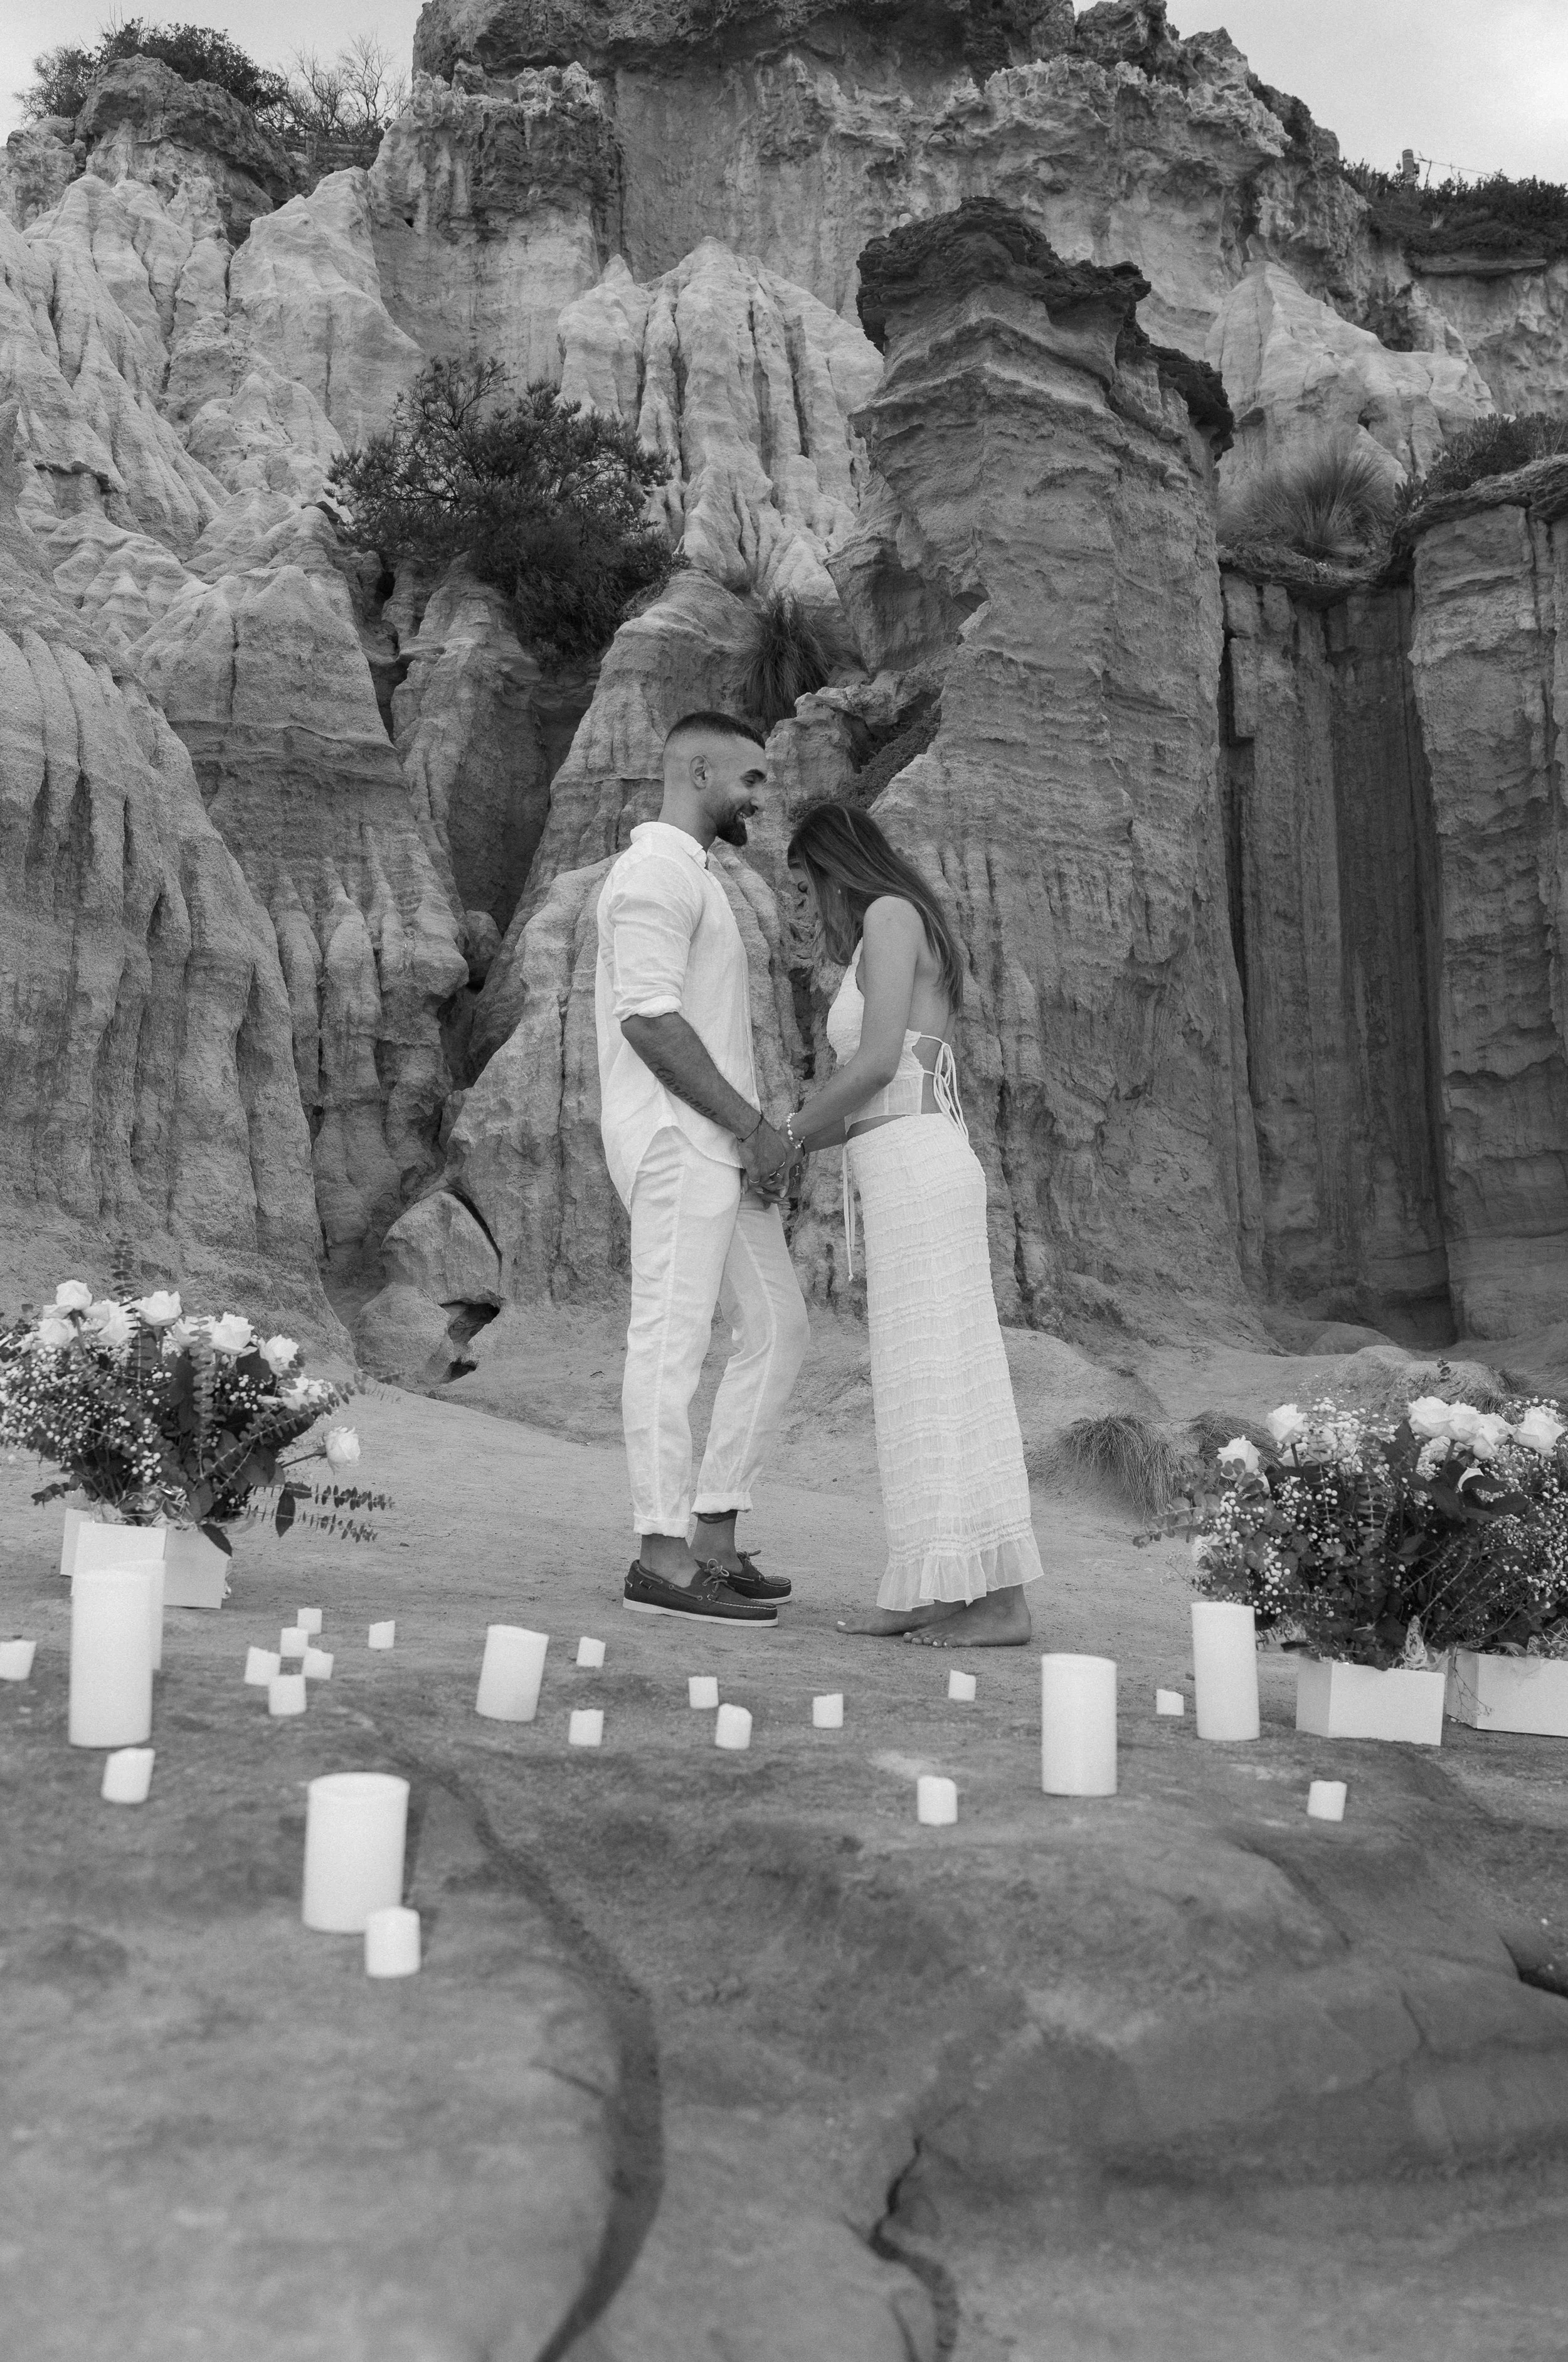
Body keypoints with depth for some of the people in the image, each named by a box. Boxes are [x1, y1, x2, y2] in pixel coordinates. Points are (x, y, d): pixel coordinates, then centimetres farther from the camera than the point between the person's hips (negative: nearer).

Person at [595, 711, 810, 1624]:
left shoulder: (690, 879, 26)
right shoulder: (658, 869, -7)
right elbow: (649, 1018, -19)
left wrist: (754, 1140, 17)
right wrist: (755, 1124, -17)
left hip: (718, 1147, 10)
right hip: (676, 1141, -10)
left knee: (778, 1326, 8)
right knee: (674, 1338, -8)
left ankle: (716, 1535, 11)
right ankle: (665, 1556, -3)